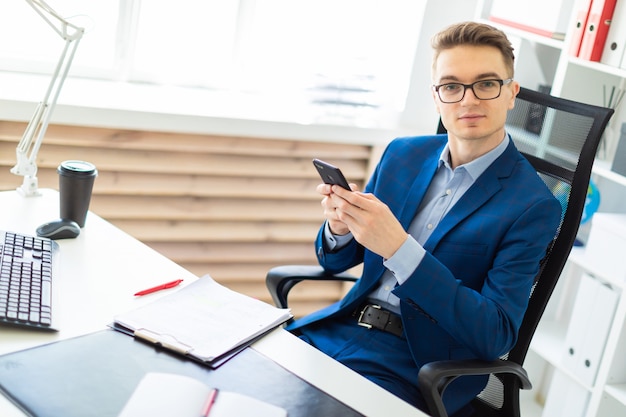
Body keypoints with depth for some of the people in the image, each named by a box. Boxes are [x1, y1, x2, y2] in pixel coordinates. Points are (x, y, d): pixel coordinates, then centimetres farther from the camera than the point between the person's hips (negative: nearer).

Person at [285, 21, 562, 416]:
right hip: (342, 325, 5)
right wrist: (339, 227, -14)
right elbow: (336, 261, 13)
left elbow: (496, 336, -17)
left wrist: (399, 248, -27)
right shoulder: (403, 154, 6)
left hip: (417, 364, -5)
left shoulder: (533, 206, -11)